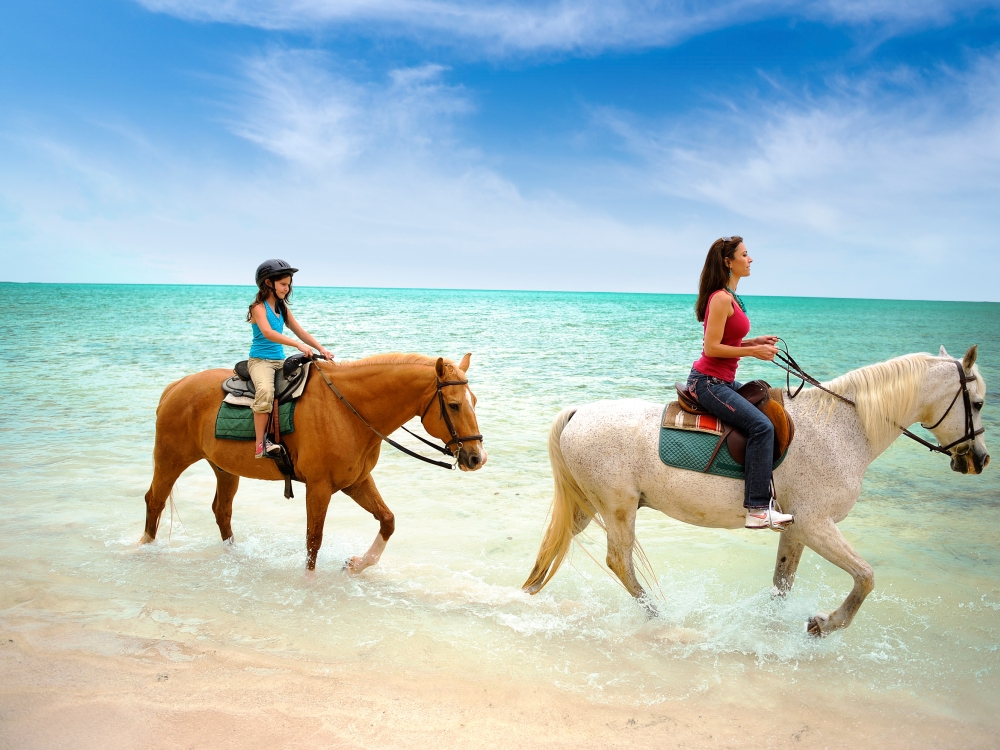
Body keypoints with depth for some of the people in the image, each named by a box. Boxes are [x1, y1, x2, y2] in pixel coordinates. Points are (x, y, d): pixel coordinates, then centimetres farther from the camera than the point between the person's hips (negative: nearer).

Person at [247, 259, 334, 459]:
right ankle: (261, 445, -31)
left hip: (280, 360, 8)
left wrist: (321, 349, -4)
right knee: (265, 392, -34)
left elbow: (301, 332, 12)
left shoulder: (283, 308, 14)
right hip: (260, 360, -8)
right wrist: (298, 345, -35)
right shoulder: (259, 307, -10)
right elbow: (268, 333, -27)